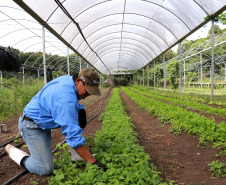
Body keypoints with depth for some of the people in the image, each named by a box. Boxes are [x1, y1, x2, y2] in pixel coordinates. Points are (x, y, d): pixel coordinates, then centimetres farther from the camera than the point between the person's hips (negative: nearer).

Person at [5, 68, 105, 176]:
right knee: (46, 169, -10)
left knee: (79, 112, -3)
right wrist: (92, 162, -30)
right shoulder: (66, 99, -34)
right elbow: (73, 136, -34)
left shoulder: (68, 79, -6)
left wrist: (80, 110, -4)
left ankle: (77, 157, 3)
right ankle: (11, 150, 11)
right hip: (31, 125, -10)